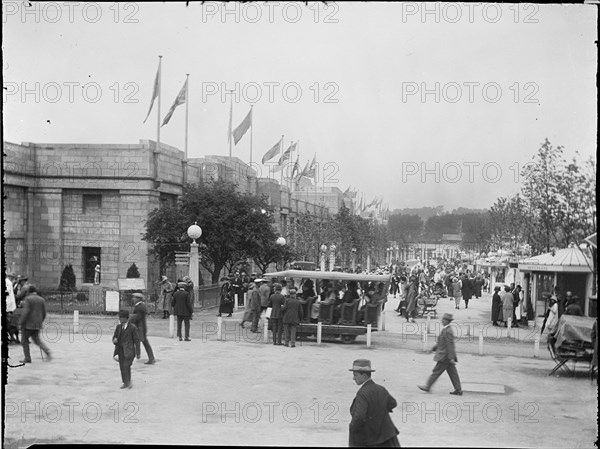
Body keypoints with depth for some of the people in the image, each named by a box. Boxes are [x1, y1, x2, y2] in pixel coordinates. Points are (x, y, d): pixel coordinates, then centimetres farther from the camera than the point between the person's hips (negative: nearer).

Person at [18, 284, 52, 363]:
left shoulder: (27, 299, -11)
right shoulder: (41, 299, 8)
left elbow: (25, 312, -18)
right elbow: (44, 313, 10)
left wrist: (20, 323, -11)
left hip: (28, 324, -6)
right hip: (37, 325, 6)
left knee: (24, 340, 8)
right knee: (37, 339, 15)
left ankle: (27, 358, 8)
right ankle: (47, 351, -7)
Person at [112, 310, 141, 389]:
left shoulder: (133, 327, -7)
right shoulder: (118, 327, 8)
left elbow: (137, 340, -5)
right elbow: (114, 337, 12)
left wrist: (138, 353, -6)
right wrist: (114, 340, -15)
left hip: (129, 349, -5)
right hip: (121, 349, 5)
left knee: (126, 365, -13)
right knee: (122, 366, 4)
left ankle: (129, 381, 4)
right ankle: (125, 383, 15)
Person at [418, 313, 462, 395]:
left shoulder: (448, 331, -20)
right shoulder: (446, 330, 11)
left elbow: (450, 345, -23)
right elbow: (441, 342, 23)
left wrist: (451, 358, -23)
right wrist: (433, 348, 24)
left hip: (445, 357, -10)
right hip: (448, 357, 10)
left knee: (436, 371, 0)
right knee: (453, 373, 11)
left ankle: (428, 387, 9)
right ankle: (458, 390, 14)